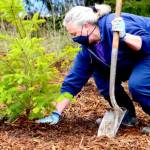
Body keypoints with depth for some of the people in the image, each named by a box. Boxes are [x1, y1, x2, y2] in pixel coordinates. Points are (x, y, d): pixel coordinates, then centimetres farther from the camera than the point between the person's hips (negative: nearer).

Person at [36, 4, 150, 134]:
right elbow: (74, 80, -8)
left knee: (136, 84, -30)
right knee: (101, 75, -5)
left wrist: (124, 36, -49)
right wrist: (57, 113, -10)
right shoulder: (88, 49, -9)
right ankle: (127, 115, 7)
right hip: (132, 60, 8)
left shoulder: (114, 24, -33)